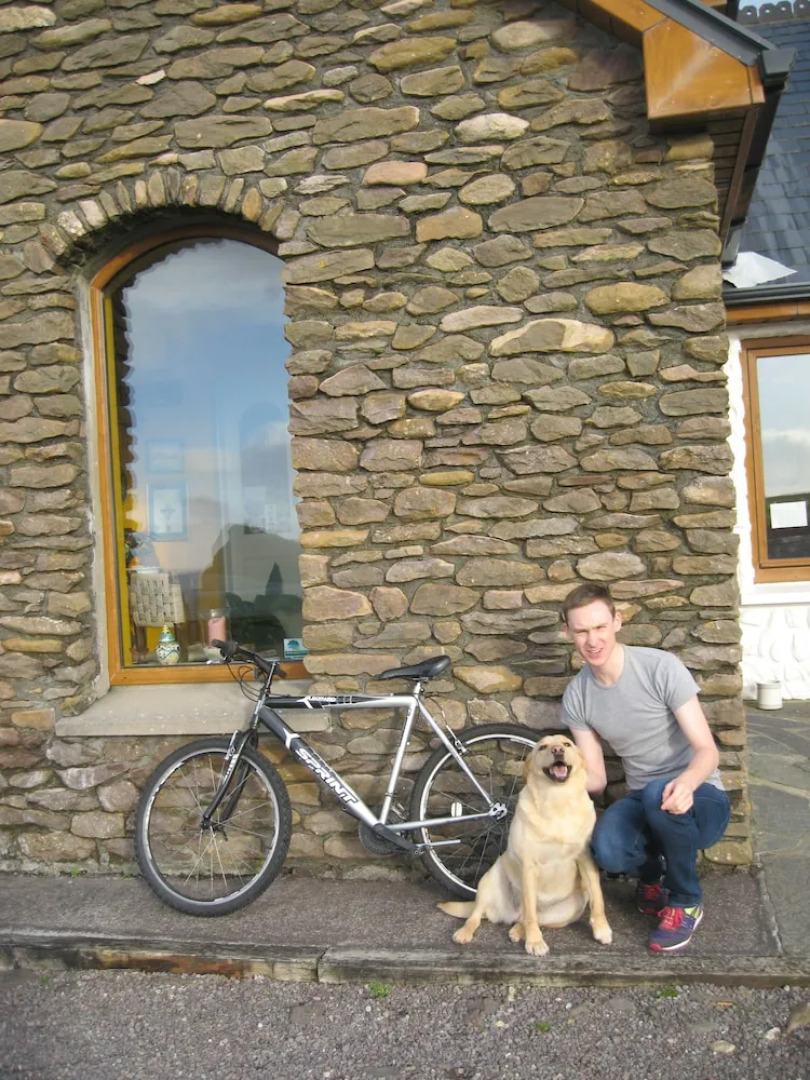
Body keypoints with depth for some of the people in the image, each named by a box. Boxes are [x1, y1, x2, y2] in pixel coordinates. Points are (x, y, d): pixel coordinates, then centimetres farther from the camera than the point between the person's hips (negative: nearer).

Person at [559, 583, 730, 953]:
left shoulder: (661, 667, -16)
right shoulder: (576, 696, -2)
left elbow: (707, 750, -17)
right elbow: (596, 779, 1)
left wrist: (685, 783, -40)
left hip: (699, 798, -3)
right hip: (641, 802, 3)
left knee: (659, 794, -39)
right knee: (606, 850, -32)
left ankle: (686, 901, -8)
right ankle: (652, 872, 9)